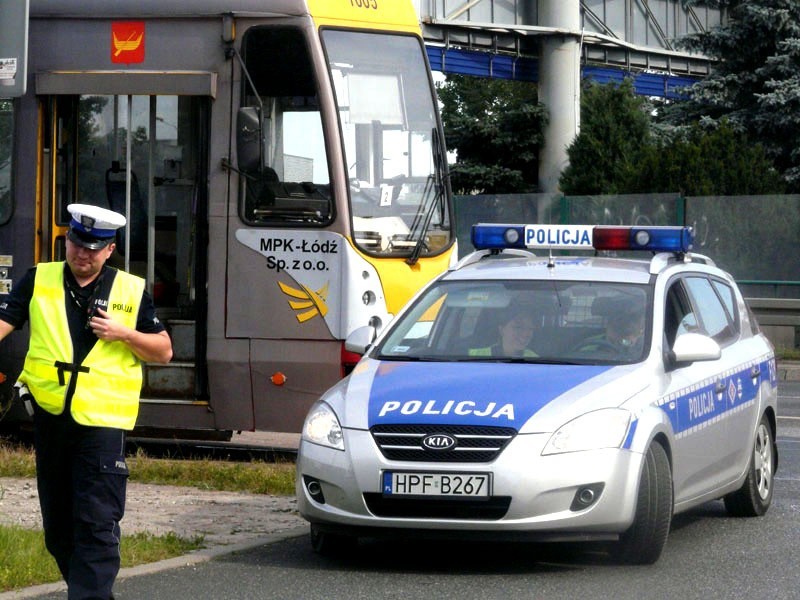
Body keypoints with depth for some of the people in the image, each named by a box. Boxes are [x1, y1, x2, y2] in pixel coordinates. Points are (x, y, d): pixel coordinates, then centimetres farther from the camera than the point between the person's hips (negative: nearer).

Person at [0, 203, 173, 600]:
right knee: (57, 524, 13)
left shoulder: (131, 291, 5)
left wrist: (124, 334, -9)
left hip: (101, 421, -3)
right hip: (49, 416, 3)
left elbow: (164, 351, 7)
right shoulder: (40, 280, 7)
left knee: (97, 525, -11)